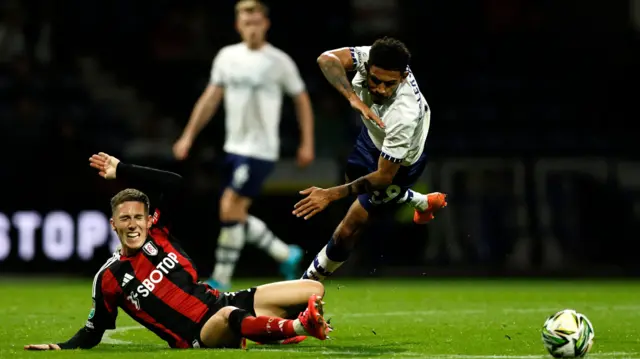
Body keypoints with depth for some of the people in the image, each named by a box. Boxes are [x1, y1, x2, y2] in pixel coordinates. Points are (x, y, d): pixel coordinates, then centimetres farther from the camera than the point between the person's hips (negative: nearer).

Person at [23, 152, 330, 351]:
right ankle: (298, 326, -38)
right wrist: (62, 347, -9)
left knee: (313, 291, -6)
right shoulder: (109, 278, 0)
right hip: (198, 338, -6)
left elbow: (173, 184, 4)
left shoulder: (158, 233, 8)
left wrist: (121, 171, 0)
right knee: (229, 316, -46)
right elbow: (94, 332, 8)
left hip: (223, 302, 6)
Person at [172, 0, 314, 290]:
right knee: (237, 216, 8)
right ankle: (287, 256, 26)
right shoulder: (227, 57, 7)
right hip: (234, 147, 6)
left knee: (230, 209, -14)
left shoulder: (279, 61, -6)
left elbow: (302, 100, 2)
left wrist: (307, 144, -1)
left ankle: (220, 282, -6)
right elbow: (210, 98, 13)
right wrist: (188, 136, 8)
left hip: (260, 150, -6)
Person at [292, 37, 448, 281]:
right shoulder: (370, 57, -34)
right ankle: (424, 203, 56)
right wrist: (353, 98, -56)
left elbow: (384, 176, -37)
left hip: (398, 166, -7)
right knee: (353, 178, 35)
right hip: (373, 136, 7)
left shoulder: (403, 116, -46)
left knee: (346, 233, -2)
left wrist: (331, 195, -44)